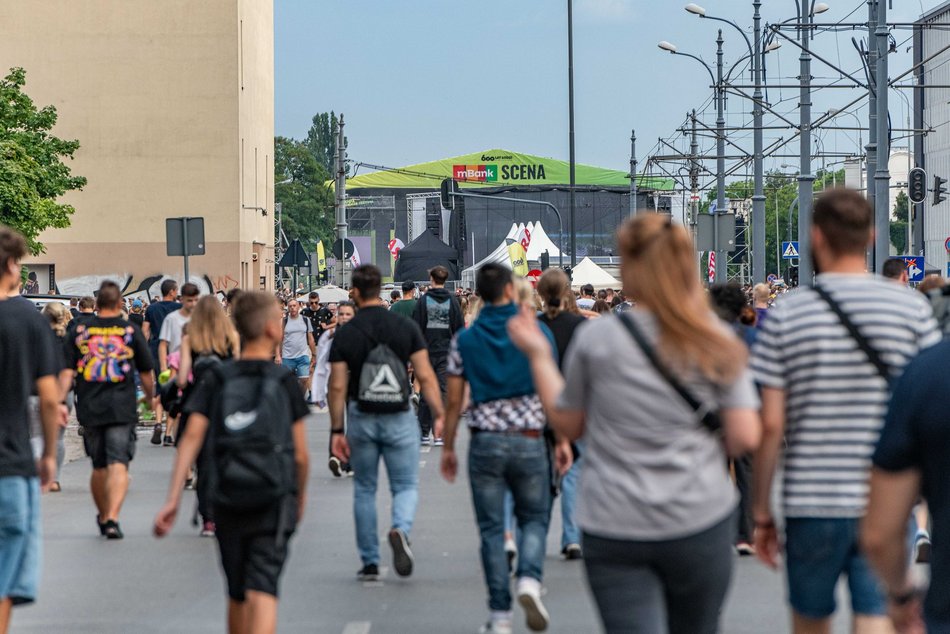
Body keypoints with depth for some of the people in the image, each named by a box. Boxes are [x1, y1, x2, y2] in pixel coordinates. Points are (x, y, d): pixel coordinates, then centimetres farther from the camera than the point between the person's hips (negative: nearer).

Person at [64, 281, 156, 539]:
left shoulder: (80, 331, 5)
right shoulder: (131, 331, 2)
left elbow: (67, 372, -1)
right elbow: (146, 374, 8)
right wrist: (150, 397, 26)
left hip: (89, 408, 3)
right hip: (122, 408, -3)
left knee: (99, 467, 17)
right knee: (118, 465, -7)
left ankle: (103, 518, 33)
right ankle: (112, 518, -24)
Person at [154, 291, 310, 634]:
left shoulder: (216, 381, 5)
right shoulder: (285, 382, -1)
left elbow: (191, 438, -5)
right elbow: (301, 455, 1)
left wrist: (172, 500, -8)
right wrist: (301, 496, 19)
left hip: (228, 503, 3)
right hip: (274, 503, -3)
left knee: (237, 596, 19)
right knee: (262, 592, -12)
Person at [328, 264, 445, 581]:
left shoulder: (345, 334, -6)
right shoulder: (406, 328, -5)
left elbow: (337, 386, -6)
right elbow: (425, 376, -8)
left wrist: (337, 430, -1)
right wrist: (439, 415, -2)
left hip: (361, 420, 0)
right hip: (400, 418, 0)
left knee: (364, 490, 13)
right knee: (406, 486, 9)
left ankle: (370, 562, 15)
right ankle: (400, 530, -23)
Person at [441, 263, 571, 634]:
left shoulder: (464, 340, 1)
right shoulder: (537, 332, -2)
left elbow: (454, 401, 2)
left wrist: (448, 448, 11)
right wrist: (563, 440, 3)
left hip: (485, 442, 1)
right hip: (529, 440, -1)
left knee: (491, 529, 6)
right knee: (534, 518, 14)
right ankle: (529, 581, -14)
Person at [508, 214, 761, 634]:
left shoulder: (595, 339, -5)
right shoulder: (717, 342, -2)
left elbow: (568, 425, 7)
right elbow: (745, 437, -5)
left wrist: (538, 356, 18)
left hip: (613, 527, -1)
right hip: (702, 520, 2)